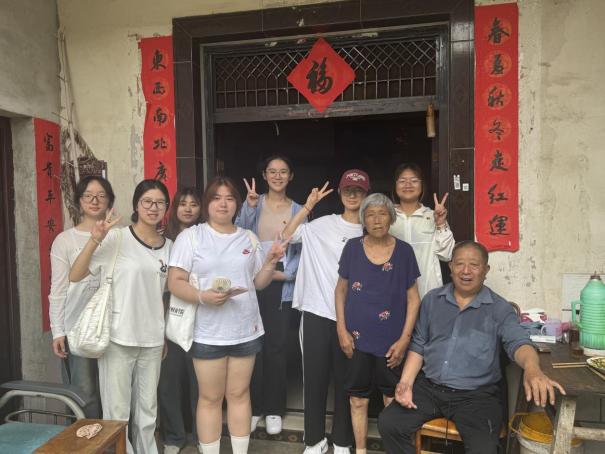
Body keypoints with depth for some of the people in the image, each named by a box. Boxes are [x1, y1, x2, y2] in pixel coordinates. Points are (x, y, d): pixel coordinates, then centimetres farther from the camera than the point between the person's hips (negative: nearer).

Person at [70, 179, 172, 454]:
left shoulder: (168, 246, 5)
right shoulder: (116, 238, -9)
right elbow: (74, 277, -12)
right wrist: (95, 240, -24)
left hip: (152, 339, 4)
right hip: (118, 337, -4)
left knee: (148, 410, 16)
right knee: (117, 412, 4)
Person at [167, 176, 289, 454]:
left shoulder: (249, 238, 9)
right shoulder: (191, 236, -2)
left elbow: (258, 282, 12)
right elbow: (175, 282, -8)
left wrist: (271, 261, -6)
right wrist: (203, 297, -24)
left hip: (246, 330, 3)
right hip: (208, 333, -3)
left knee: (239, 394, 14)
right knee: (210, 398, 8)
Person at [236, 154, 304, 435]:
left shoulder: (298, 211, 8)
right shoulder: (253, 204, 4)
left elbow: (301, 251, 4)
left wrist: (286, 273, -9)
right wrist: (250, 207, -23)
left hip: (282, 285, 1)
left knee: (277, 347, 5)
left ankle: (274, 409, 22)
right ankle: (253, 406, 22)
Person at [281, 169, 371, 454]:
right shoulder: (322, 225, 1)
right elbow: (287, 235, -5)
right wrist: (308, 206, -9)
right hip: (317, 313, 0)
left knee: (345, 380, 11)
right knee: (314, 377, 8)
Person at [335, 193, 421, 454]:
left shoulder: (404, 251, -3)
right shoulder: (352, 248, -2)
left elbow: (413, 298, 0)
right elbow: (341, 290, 5)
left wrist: (404, 339, -6)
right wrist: (341, 330, -1)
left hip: (391, 341, 0)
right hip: (357, 338, 1)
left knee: (393, 400, 10)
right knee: (358, 400, 10)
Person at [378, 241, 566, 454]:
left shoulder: (500, 309, -1)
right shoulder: (432, 300, 8)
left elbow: (518, 342, -18)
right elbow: (418, 346, 10)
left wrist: (532, 368, -42)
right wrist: (406, 382, -4)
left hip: (477, 395, -2)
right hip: (428, 387, 3)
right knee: (388, 423, -13)